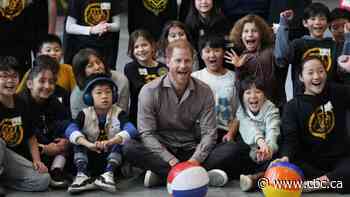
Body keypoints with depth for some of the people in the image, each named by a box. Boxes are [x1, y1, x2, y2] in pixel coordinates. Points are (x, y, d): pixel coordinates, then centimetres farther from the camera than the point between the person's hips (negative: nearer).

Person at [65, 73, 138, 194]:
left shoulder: (118, 113, -7)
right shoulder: (85, 114, -5)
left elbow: (131, 130, -27)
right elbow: (70, 130, -24)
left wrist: (110, 142, -45)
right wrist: (89, 144, -43)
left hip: (112, 157, -1)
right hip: (90, 158, 1)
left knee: (120, 141, -25)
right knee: (79, 141, -20)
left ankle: (108, 174, -35)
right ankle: (82, 175, -33)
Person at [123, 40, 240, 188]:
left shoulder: (204, 92, 0)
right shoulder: (149, 91, -6)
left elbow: (208, 133, -4)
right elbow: (147, 134, -11)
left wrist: (195, 160, -23)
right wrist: (171, 160, -25)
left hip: (191, 151, 2)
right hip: (161, 151, -1)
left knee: (229, 149, -22)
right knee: (129, 148, -31)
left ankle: (162, 174, -28)